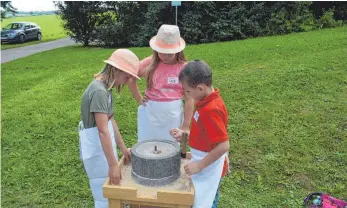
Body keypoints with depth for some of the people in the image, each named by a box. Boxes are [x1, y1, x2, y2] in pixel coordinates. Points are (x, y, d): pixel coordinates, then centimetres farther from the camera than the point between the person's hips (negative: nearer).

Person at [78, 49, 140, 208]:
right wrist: (113, 164, -26)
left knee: (111, 189, 23)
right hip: (96, 147, -9)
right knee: (105, 194, 8)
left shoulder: (105, 88, 3)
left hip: (103, 144, 9)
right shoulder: (99, 91, -26)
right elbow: (103, 131, -29)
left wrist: (123, 149, 9)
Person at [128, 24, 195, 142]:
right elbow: (130, 78, 10)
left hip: (173, 116, -1)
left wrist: (185, 126, -8)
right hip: (150, 114, 2)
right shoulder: (150, 63, -4)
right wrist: (139, 99, 4)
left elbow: (189, 99, -7)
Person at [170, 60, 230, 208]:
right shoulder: (206, 101, -1)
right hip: (205, 163, 9)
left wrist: (199, 165, -23)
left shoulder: (211, 110, -30)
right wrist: (185, 134, 2)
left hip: (208, 168, -8)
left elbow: (223, 146, -30)